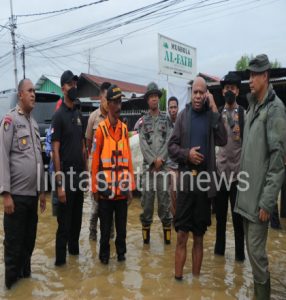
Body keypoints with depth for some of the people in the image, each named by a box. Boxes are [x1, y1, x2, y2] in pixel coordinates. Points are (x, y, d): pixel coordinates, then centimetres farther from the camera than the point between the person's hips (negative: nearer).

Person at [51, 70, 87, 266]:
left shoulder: (78, 114, 12)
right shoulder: (59, 115, -10)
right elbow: (55, 151, -14)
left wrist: (85, 171, 12)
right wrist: (60, 183, -17)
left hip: (79, 174, 7)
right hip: (66, 175, -7)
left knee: (77, 217, 18)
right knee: (64, 221, 1)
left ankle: (74, 248, 34)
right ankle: (60, 258, 13)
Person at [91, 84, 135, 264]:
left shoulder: (124, 128, 7)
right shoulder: (101, 128, -5)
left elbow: (129, 158, 7)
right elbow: (95, 159, -5)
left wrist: (131, 186, 5)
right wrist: (95, 188, -5)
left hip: (122, 186, 3)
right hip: (106, 186, -3)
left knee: (122, 223, 15)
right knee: (105, 225, 9)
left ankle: (121, 251, 31)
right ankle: (104, 253, 26)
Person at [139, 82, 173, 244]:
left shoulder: (166, 119, 8)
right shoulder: (143, 120, 7)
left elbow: (169, 141, -1)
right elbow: (143, 143, -1)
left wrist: (161, 158, -11)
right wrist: (153, 160, -10)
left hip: (163, 163, 0)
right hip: (148, 164, 0)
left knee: (164, 195, 3)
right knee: (147, 195, 3)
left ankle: (167, 227, 13)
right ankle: (146, 226, 14)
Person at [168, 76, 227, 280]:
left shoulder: (212, 115, 3)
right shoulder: (183, 115, 5)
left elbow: (222, 140, -12)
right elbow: (171, 146, 4)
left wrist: (214, 109, -12)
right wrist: (187, 154, -14)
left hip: (205, 180, 0)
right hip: (185, 180, 0)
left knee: (199, 236, 12)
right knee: (182, 236, 5)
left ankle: (196, 277, 26)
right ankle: (178, 277, 17)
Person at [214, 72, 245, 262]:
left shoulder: (244, 114, -3)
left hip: (238, 172, -3)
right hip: (220, 171, 3)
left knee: (238, 215, 7)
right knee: (220, 213, 14)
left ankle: (240, 252, 22)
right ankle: (219, 248, 29)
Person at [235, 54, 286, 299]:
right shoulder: (252, 106, 14)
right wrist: (244, 190, 14)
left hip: (260, 197, -8)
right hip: (247, 193, 8)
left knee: (257, 251, 0)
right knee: (251, 249, 18)